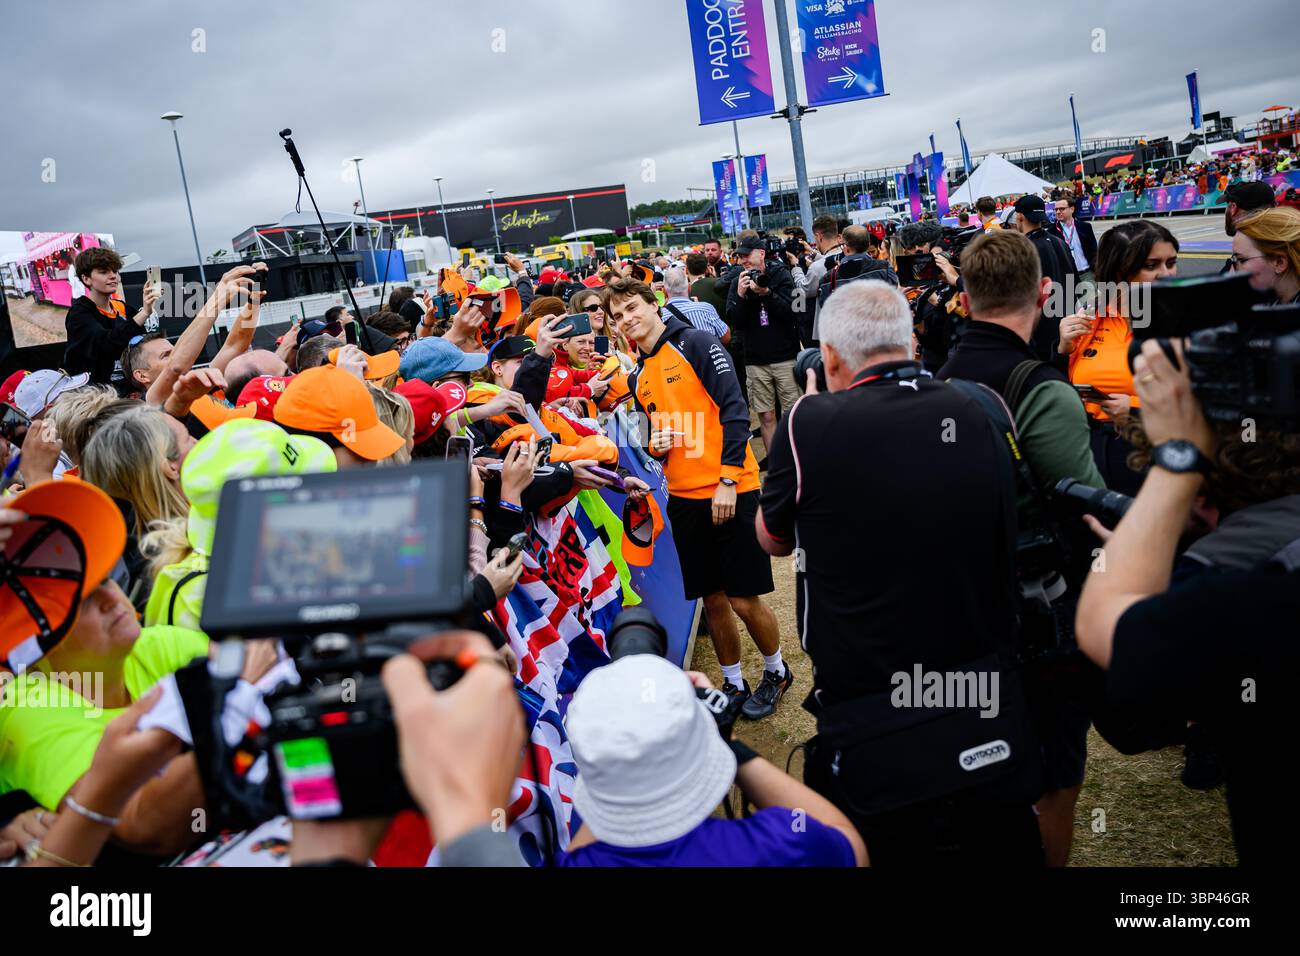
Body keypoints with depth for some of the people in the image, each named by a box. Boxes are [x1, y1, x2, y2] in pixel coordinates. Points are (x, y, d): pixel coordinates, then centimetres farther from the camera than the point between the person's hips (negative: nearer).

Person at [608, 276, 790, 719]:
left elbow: (734, 409, -12)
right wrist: (654, 444, -1)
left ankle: (776, 672, 26)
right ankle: (733, 685, 29)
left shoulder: (696, 343, -7)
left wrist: (728, 479, -17)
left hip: (730, 492, -6)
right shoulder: (638, 377, 13)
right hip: (684, 499, 6)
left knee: (744, 599, 1)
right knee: (713, 599, 12)